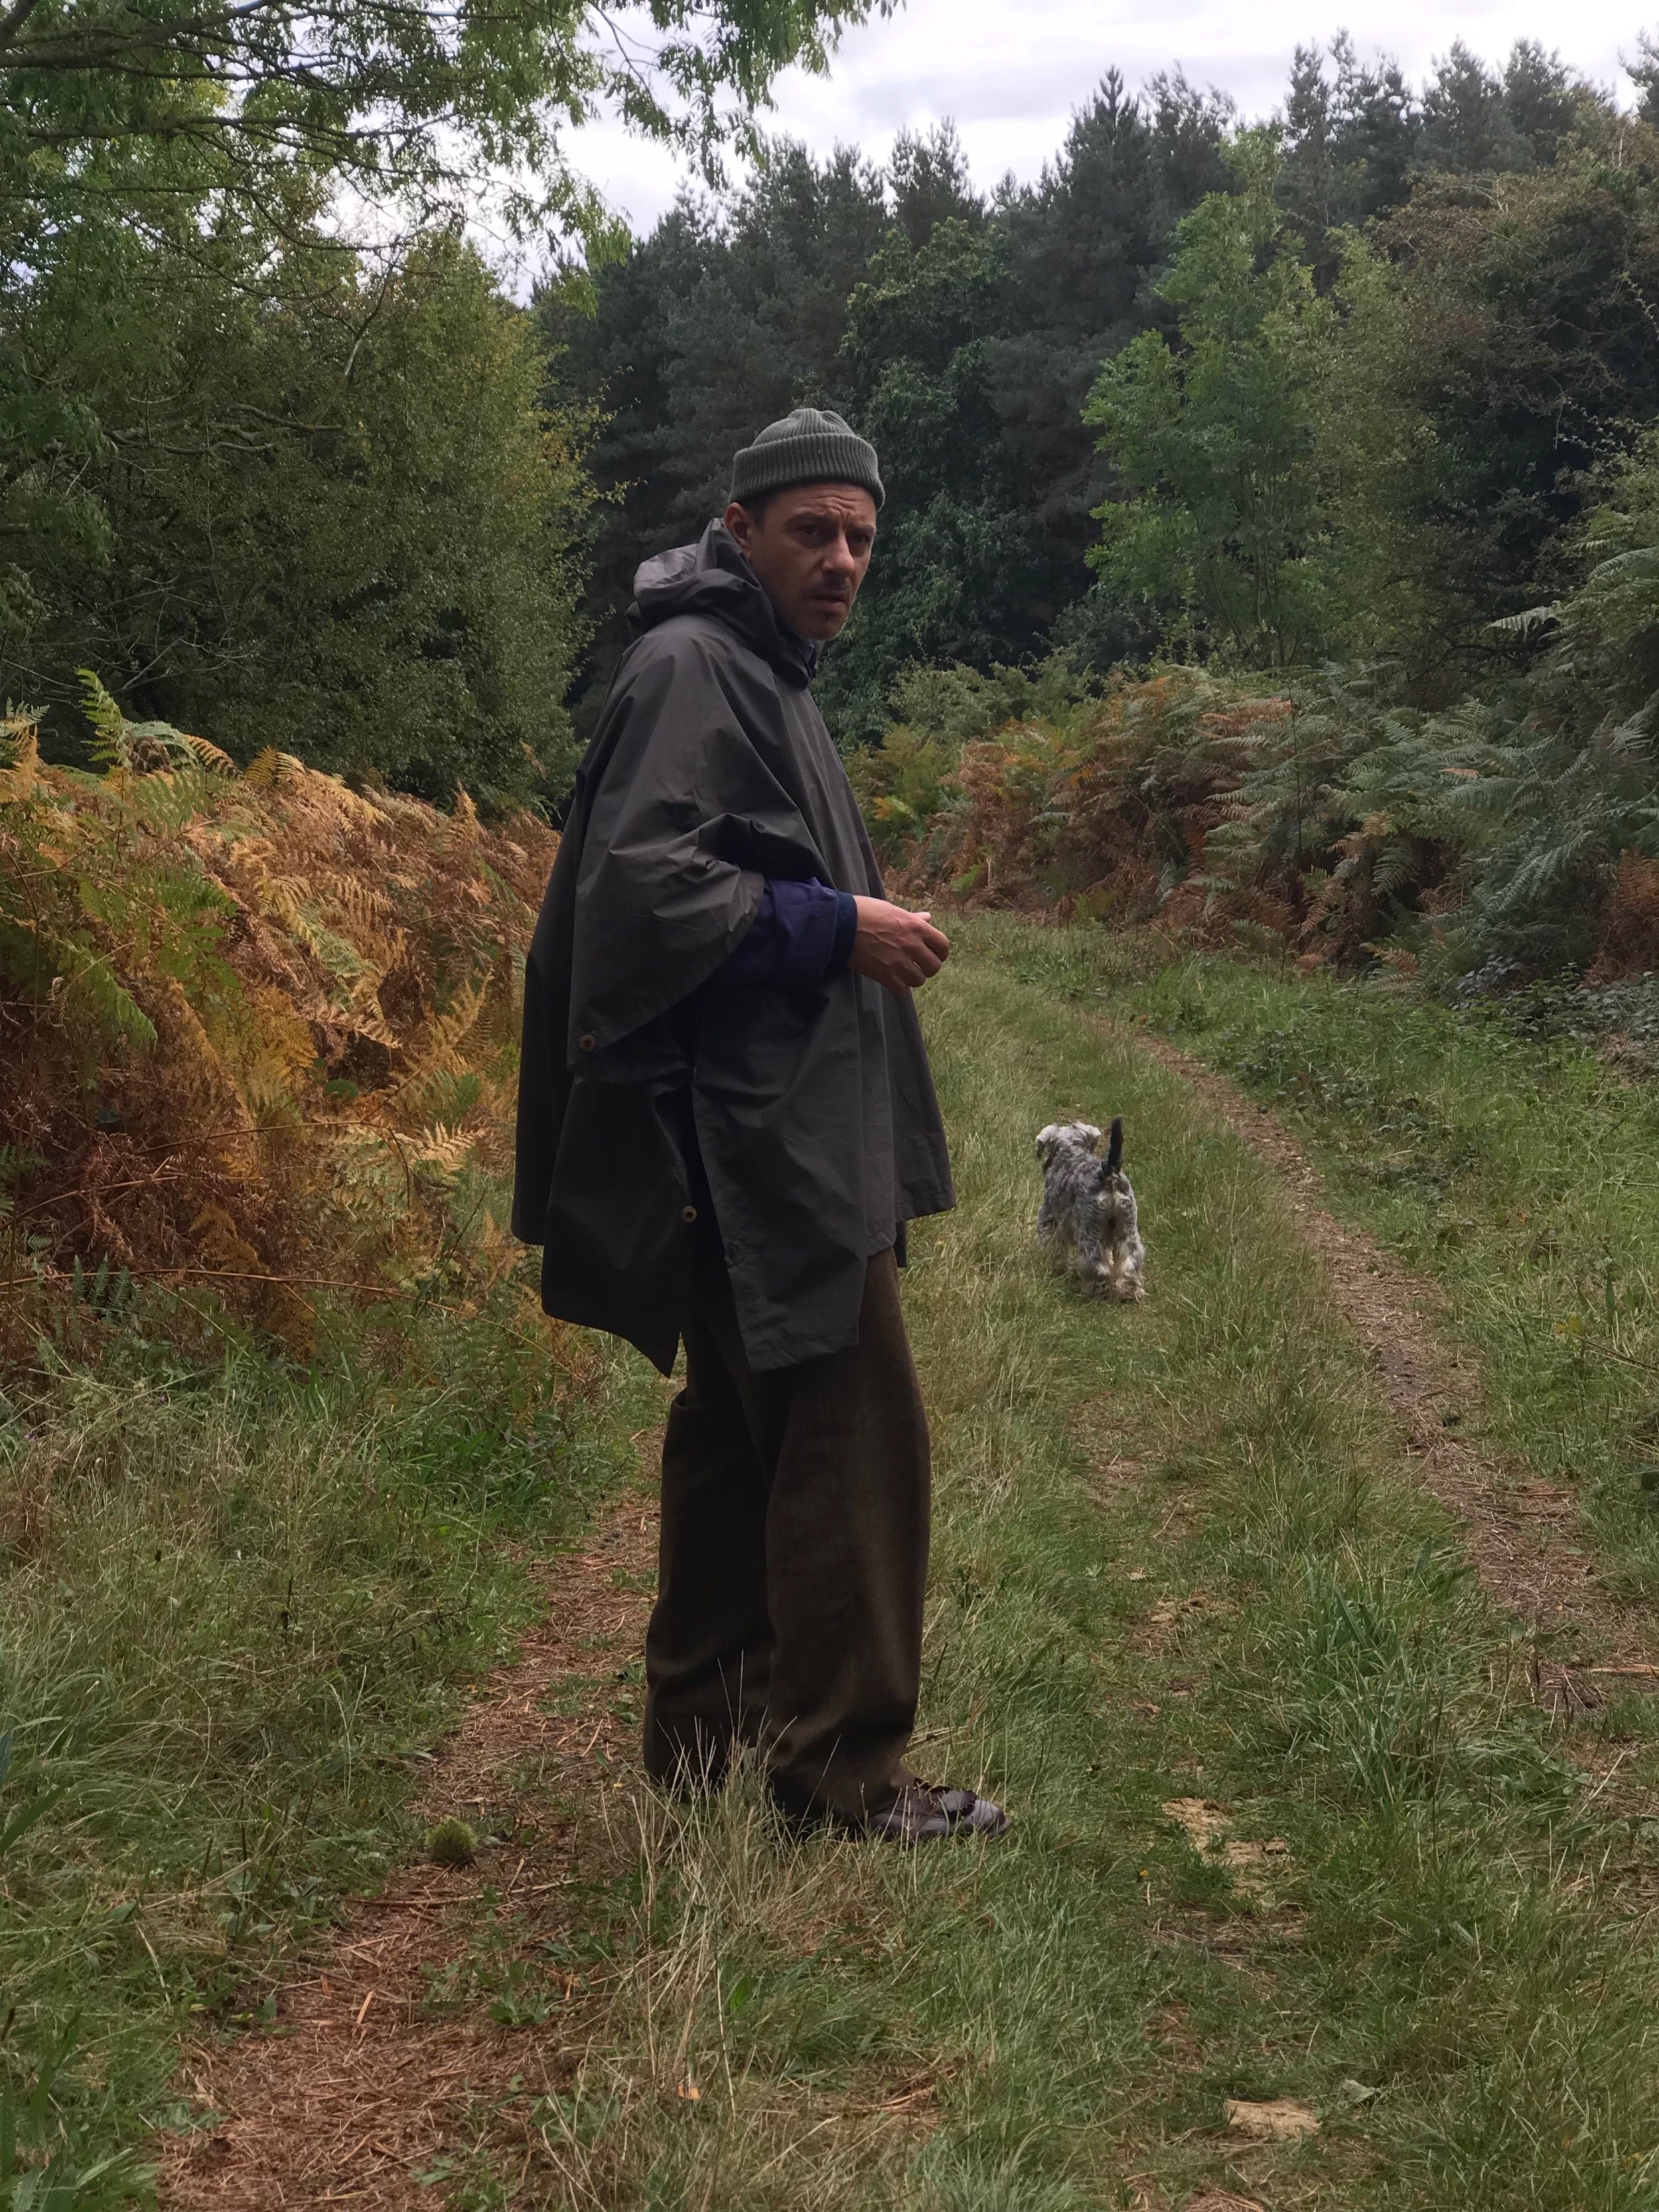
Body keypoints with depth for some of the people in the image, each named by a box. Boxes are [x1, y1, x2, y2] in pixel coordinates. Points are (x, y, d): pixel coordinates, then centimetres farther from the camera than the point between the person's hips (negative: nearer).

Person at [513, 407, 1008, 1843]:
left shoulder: (761, 673, 19)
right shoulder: (689, 669, -13)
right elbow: (641, 881, -23)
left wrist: (862, 927, 13)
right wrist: (837, 927, -18)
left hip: (776, 1136, 11)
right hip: (756, 1134, -11)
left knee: (744, 1427, 16)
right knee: (855, 1432, -8)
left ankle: (704, 1729, 26)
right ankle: (843, 1767, 1)